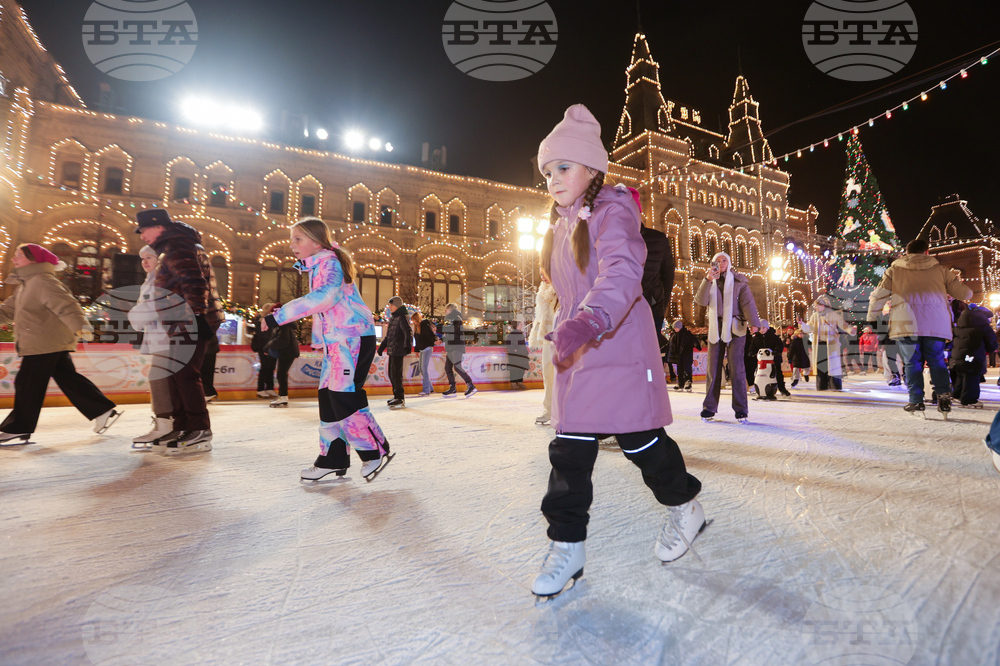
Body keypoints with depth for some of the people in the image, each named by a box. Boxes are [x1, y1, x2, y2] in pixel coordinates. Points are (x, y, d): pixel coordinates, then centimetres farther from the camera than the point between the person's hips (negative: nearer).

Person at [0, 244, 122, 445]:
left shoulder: (43, 281, -13)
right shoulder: (26, 284, 21)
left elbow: (65, 305, -26)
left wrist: (79, 325, -39)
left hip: (44, 344, -10)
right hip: (54, 344, 10)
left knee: (28, 385, -2)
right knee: (68, 380, 9)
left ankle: (18, 430, 7)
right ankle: (103, 411, 10)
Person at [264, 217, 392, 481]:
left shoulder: (329, 262, -10)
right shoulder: (317, 266, 20)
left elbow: (326, 295, -31)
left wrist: (280, 316, -31)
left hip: (353, 338, -10)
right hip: (335, 341, 10)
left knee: (345, 397, -12)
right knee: (328, 398, 10)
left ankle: (376, 452, 1)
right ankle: (333, 459, 19)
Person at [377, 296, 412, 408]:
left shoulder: (402, 318, -10)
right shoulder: (392, 318, 18)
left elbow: (408, 333, -20)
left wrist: (407, 346, -32)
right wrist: (382, 346, 28)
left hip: (398, 351, -10)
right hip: (391, 350, 10)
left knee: (396, 374, -9)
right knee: (391, 373, 14)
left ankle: (400, 399, -3)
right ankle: (397, 395, 23)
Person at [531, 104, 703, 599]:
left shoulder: (612, 211, -11)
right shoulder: (561, 225, 16)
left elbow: (621, 273, -31)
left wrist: (589, 320, -47)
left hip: (620, 347, -7)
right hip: (576, 352, 7)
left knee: (639, 440, 5)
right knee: (569, 449, 4)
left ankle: (685, 507, 35)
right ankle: (566, 545, 17)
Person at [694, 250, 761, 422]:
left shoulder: (738, 281, 7)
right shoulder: (709, 283, 15)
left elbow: (748, 303, -4)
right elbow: (701, 301, -3)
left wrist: (754, 323, -19)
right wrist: (707, 280, -15)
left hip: (735, 328, -2)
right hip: (715, 329, 2)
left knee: (736, 368, -7)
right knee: (713, 369, 3)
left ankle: (740, 409, -2)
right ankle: (709, 407, 9)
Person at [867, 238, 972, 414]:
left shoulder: (894, 269, 13)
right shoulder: (940, 269, 17)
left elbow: (878, 295, 8)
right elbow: (965, 293, 17)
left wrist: (870, 317, 18)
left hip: (907, 324, -1)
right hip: (936, 324, 1)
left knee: (912, 363, 6)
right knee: (937, 361, 13)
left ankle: (916, 400, 2)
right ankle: (944, 396, 1)